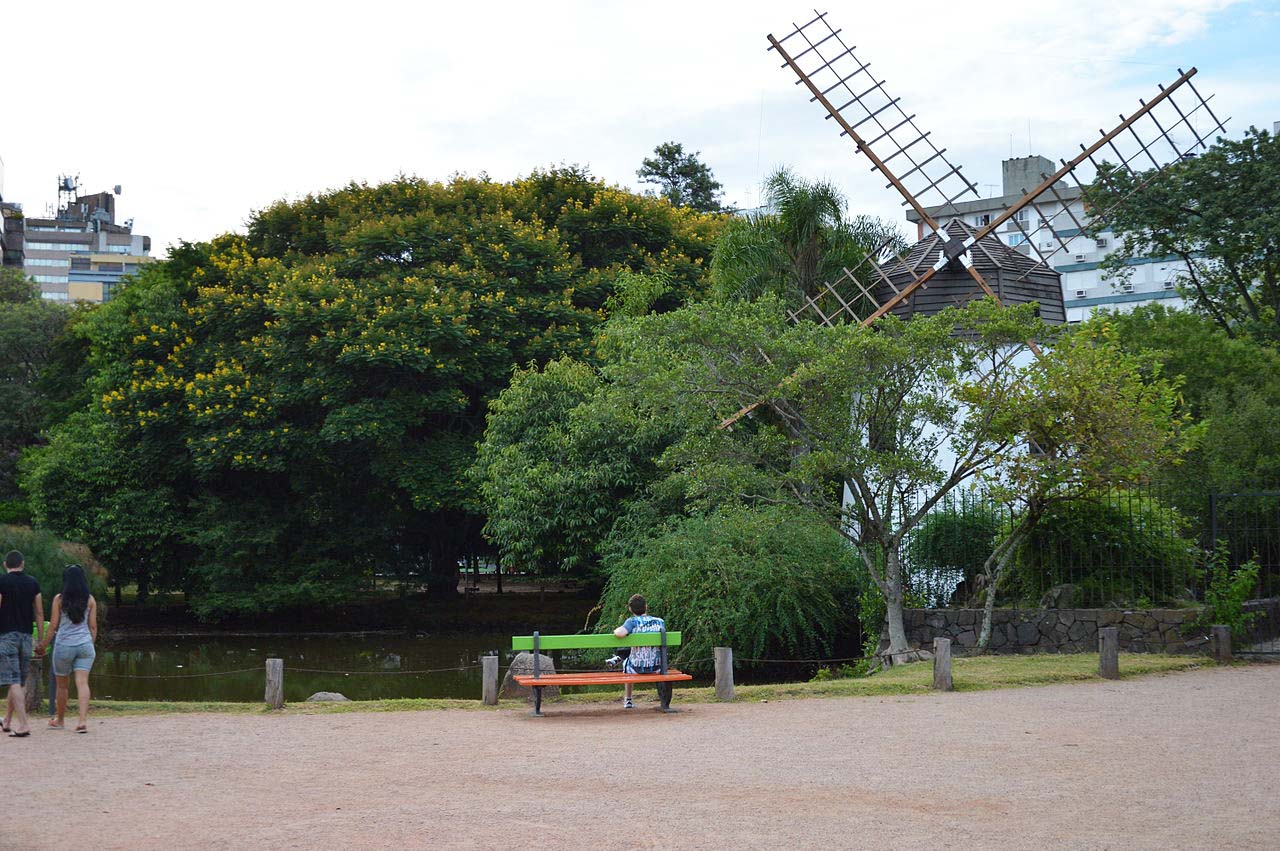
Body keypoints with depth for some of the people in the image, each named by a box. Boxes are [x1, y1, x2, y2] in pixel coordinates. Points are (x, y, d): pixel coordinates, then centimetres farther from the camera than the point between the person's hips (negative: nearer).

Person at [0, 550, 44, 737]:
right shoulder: (33, 583, 7)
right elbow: (39, 613, 7)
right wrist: (41, 640, 11)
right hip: (26, 636, 5)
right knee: (19, 682, 14)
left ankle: (23, 724, -18)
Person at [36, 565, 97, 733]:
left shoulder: (59, 599, -3)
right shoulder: (90, 600, 3)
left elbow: (53, 625, -2)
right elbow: (93, 626, 5)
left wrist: (45, 644, 9)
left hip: (64, 645, -1)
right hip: (85, 644, 1)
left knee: (62, 685, 13)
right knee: (82, 682, -6)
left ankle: (60, 720, 27)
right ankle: (83, 720, -20)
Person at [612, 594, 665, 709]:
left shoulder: (632, 622, -14)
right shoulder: (660, 622, -2)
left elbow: (620, 634, -32)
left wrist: (616, 630, -8)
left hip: (637, 668, -2)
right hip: (656, 667, 2)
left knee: (626, 662, 34)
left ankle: (628, 700, 40)